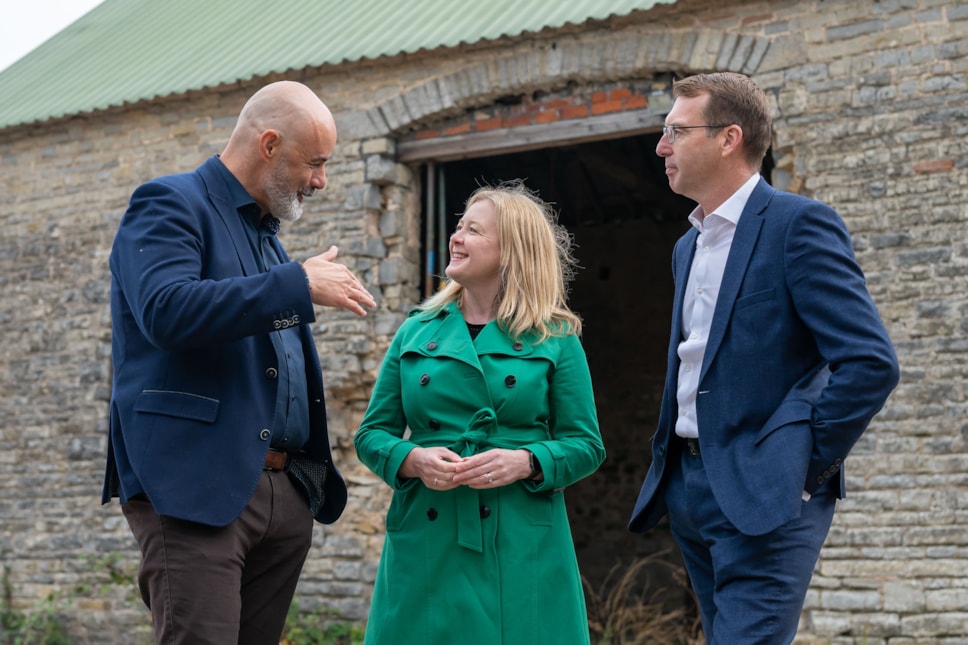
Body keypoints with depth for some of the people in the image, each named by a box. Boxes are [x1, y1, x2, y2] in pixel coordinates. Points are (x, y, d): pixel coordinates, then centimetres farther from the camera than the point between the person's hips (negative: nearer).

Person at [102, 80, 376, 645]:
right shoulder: (170, 205, -3)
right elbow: (167, 311, -22)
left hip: (286, 491, 8)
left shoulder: (267, 232, 23)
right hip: (198, 487, -8)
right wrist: (300, 284, -18)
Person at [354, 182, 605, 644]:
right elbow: (373, 433, 11)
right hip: (425, 546, 2)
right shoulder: (416, 333, 11)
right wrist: (413, 460, -10)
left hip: (521, 550, -2)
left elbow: (586, 444, 3)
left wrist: (525, 462, -15)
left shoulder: (555, 340, 4)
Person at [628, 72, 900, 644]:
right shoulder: (688, 246, 17)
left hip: (762, 491, -8)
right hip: (687, 486, 8)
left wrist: (805, 464, -14)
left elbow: (871, 363, -17)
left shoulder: (799, 225, -9)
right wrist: (670, 460, 14)